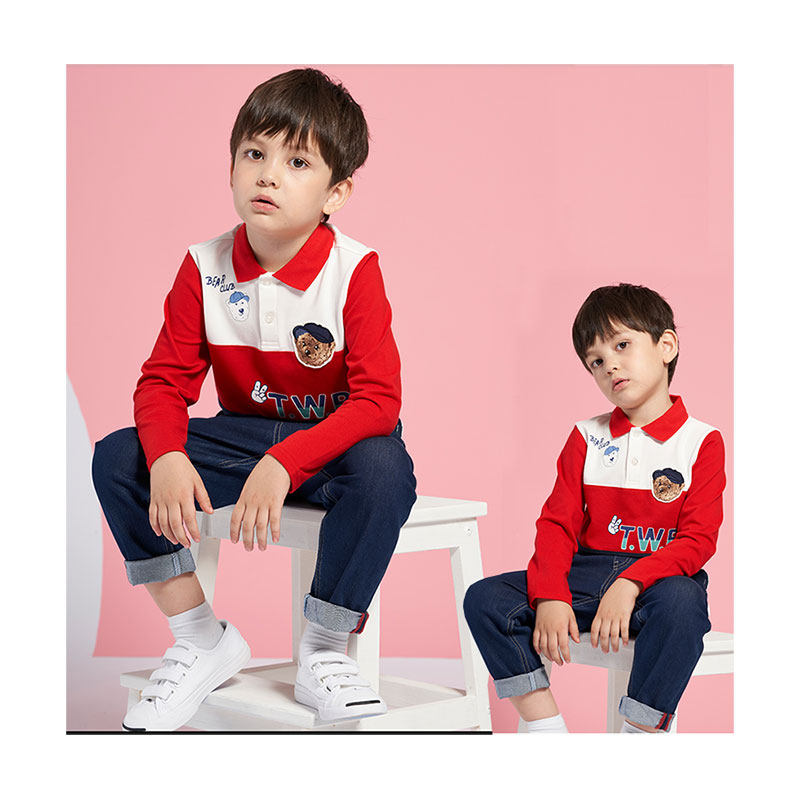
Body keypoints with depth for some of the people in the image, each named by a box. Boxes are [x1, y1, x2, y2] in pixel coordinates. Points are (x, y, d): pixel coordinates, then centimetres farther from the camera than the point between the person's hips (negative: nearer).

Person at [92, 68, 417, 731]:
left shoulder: (354, 272, -18)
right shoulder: (204, 269, -6)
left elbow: (378, 401, -25)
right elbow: (164, 382, -5)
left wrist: (284, 463, -38)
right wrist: (168, 458, -28)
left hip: (334, 442, -4)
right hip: (244, 434, 4)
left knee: (384, 470, -38)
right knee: (117, 459, -17)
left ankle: (323, 654, -19)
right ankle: (202, 640, -6)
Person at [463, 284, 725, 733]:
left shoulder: (702, 442, 1)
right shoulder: (587, 438, 13)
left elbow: (698, 540, -9)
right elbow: (557, 524, 5)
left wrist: (630, 584, -25)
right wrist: (550, 597, -14)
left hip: (660, 577, -4)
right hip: (588, 572, 4)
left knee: (681, 602, -40)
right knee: (485, 599, -16)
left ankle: (641, 733, -30)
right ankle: (547, 729, -20)